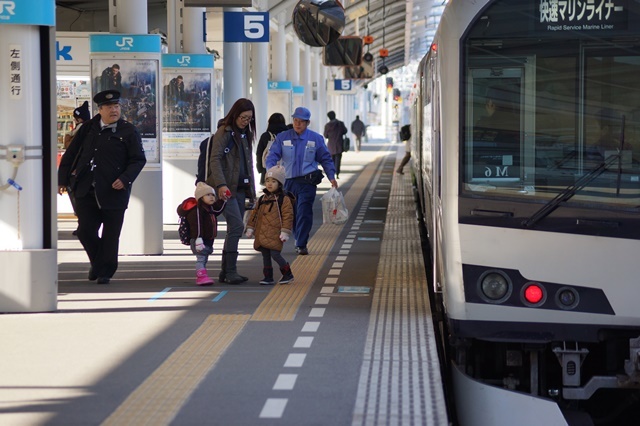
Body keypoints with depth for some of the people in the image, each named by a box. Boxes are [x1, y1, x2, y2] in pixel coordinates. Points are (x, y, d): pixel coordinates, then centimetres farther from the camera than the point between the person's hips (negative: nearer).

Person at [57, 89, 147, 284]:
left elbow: (139, 159, -2)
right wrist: (63, 179, 10)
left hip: (114, 192, -3)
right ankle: (97, 263, 25)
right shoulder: (88, 128, 9)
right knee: (85, 231, 1)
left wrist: (125, 179, -16)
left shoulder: (128, 131, 0)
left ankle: (105, 272, 14)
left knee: (110, 235, 2)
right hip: (86, 191, 3)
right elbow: (71, 154, 14)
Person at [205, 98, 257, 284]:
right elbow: (215, 159, -15)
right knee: (237, 226, -15)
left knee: (235, 229, 6)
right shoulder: (223, 132, -6)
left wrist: (252, 190, 18)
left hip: (240, 188, 8)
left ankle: (226, 272, 12)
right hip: (225, 188, -8)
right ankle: (230, 272, -12)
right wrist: (220, 184, -28)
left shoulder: (245, 135, 18)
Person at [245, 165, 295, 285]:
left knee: (275, 254, -12)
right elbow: (255, 213, 19)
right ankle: (268, 277, 16)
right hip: (262, 234, 7)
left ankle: (287, 274, 5)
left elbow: (288, 216, -9)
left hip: (275, 234, -7)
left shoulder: (284, 200, -5)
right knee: (265, 256, 8)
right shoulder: (262, 199, 14)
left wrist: (285, 232, -14)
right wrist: (250, 228, 15)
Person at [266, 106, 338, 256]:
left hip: (307, 182, -2)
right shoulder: (282, 138, 6)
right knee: (291, 214, 8)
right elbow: (272, 156, 1)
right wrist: (270, 171, -18)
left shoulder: (316, 139, 6)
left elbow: (325, 159, 12)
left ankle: (301, 245, -12)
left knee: (304, 213, -13)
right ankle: (299, 241, 23)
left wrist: (331, 176, 1)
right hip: (288, 181, 2)